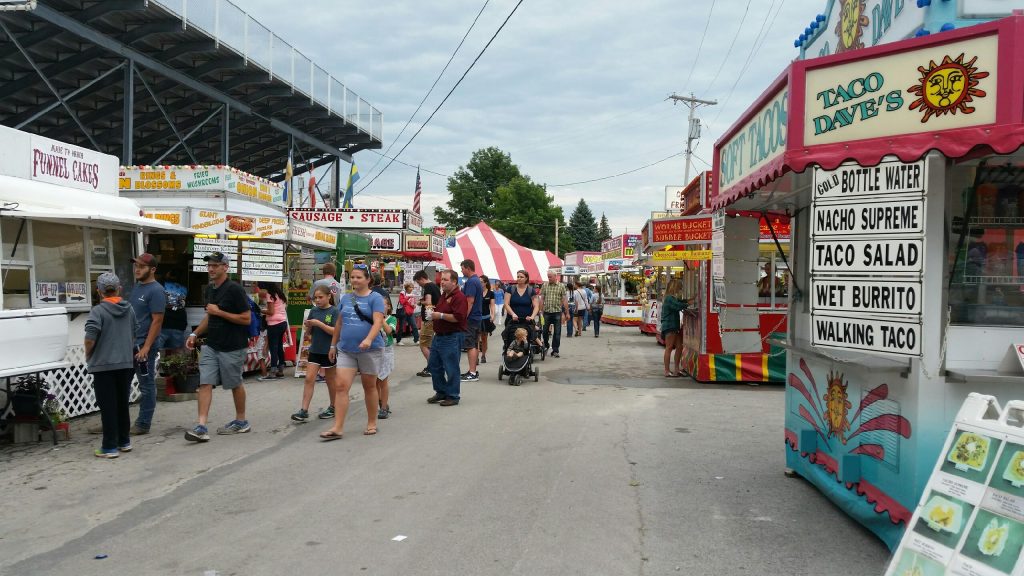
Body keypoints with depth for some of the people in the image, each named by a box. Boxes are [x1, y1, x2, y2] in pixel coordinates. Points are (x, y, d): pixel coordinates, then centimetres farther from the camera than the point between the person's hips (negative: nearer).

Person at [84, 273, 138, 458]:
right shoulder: (129, 309, 4)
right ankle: (124, 441, 24)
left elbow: (90, 338, -19)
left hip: (104, 364, -5)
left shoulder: (98, 311, -13)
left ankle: (110, 447, 4)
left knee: (108, 406, 1)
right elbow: (135, 332, 13)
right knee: (122, 404, 16)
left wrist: (88, 355, -2)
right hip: (126, 363, 5)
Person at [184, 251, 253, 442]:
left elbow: (246, 319, -16)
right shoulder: (209, 289, 12)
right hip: (211, 345, 7)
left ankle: (241, 421, 25)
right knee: (205, 383, -4)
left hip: (232, 347, -7)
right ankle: (201, 427, -7)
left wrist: (219, 312, -18)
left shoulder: (234, 290, -13)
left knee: (235, 384, 8)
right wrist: (195, 334, 11)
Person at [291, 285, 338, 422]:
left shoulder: (334, 311, -9)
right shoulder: (314, 311, 6)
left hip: (328, 351, -4)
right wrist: (308, 326, -10)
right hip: (315, 350, 4)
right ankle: (304, 411, -3)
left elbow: (336, 331, -17)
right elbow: (310, 332, 12)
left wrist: (319, 323, -23)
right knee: (309, 379, -3)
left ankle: (333, 407, 26)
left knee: (330, 380, 10)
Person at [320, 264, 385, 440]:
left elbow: (378, 322, -17)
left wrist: (368, 339, -33)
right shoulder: (346, 298, 11)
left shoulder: (375, 298, -5)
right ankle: (337, 428, -6)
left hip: (369, 350, -4)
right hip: (346, 350, 4)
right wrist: (333, 345, 18)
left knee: (369, 387, 9)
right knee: (340, 386, -6)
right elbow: (339, 323, 19)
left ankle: (372, 424, 24)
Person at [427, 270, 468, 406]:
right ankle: (441, 392, 27)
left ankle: (453, 396, 9)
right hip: (439, 336, 10)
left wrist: (440, 315, -19)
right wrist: (433, 312, 8)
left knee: (451, 368, -2)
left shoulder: (459, 297, -15)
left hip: (452, 337, -10)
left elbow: (458, 317, -25)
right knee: (434, 365, 14)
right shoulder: (444, 296, 16)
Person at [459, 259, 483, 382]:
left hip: (470, 318, -10)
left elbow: (470, 301, -22)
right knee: (475, 345, 12)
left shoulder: (471, 282, -16)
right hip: (477, 317, 10)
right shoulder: (478, 280, 15)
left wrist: (463, 318, -21)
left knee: (470, 346, -8)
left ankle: (472, 373, -8)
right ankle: (473, 371, 18)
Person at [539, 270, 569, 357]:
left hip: (557, 312, -1)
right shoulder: (544, 285, 6)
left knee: (557, 332, 0)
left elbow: (565, 300, 1)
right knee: (545, 331, 7)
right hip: (547, 311, 1)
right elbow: (542, 299, 8)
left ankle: (555, 350, 8)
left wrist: (567, 313, -2)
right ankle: (545, 346, 29)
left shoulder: (561, 286, 2)